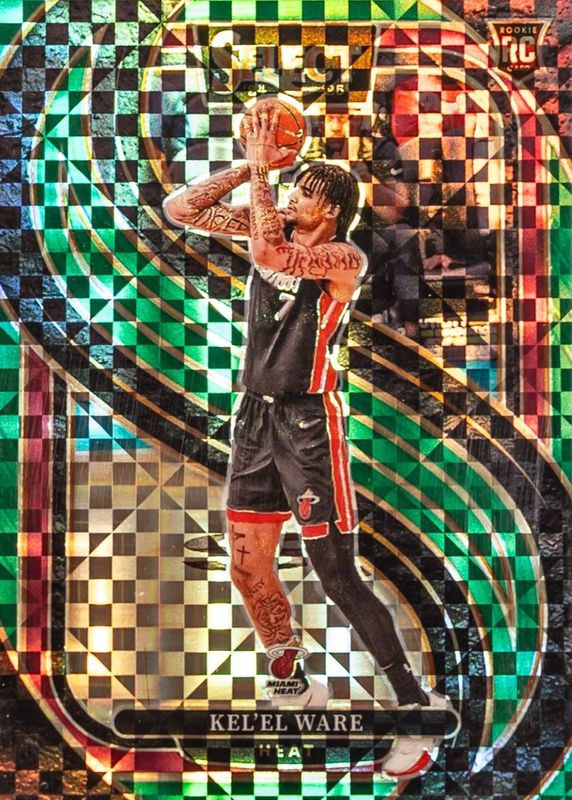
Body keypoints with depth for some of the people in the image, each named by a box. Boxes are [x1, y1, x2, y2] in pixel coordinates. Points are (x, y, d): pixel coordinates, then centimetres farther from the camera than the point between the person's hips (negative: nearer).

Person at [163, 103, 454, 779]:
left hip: (308, 420, -7)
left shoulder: (344, 256, -11)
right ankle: (291, 688, 31)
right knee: (248, 567, 11)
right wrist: (249, 166, -2)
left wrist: (260, 170, -19)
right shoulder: (275, 229, 9)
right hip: (256, 415, 7)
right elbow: (179, 209, 6)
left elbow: (268, 251, -29)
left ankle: (418, 708, 5)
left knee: (338, 576, -7)